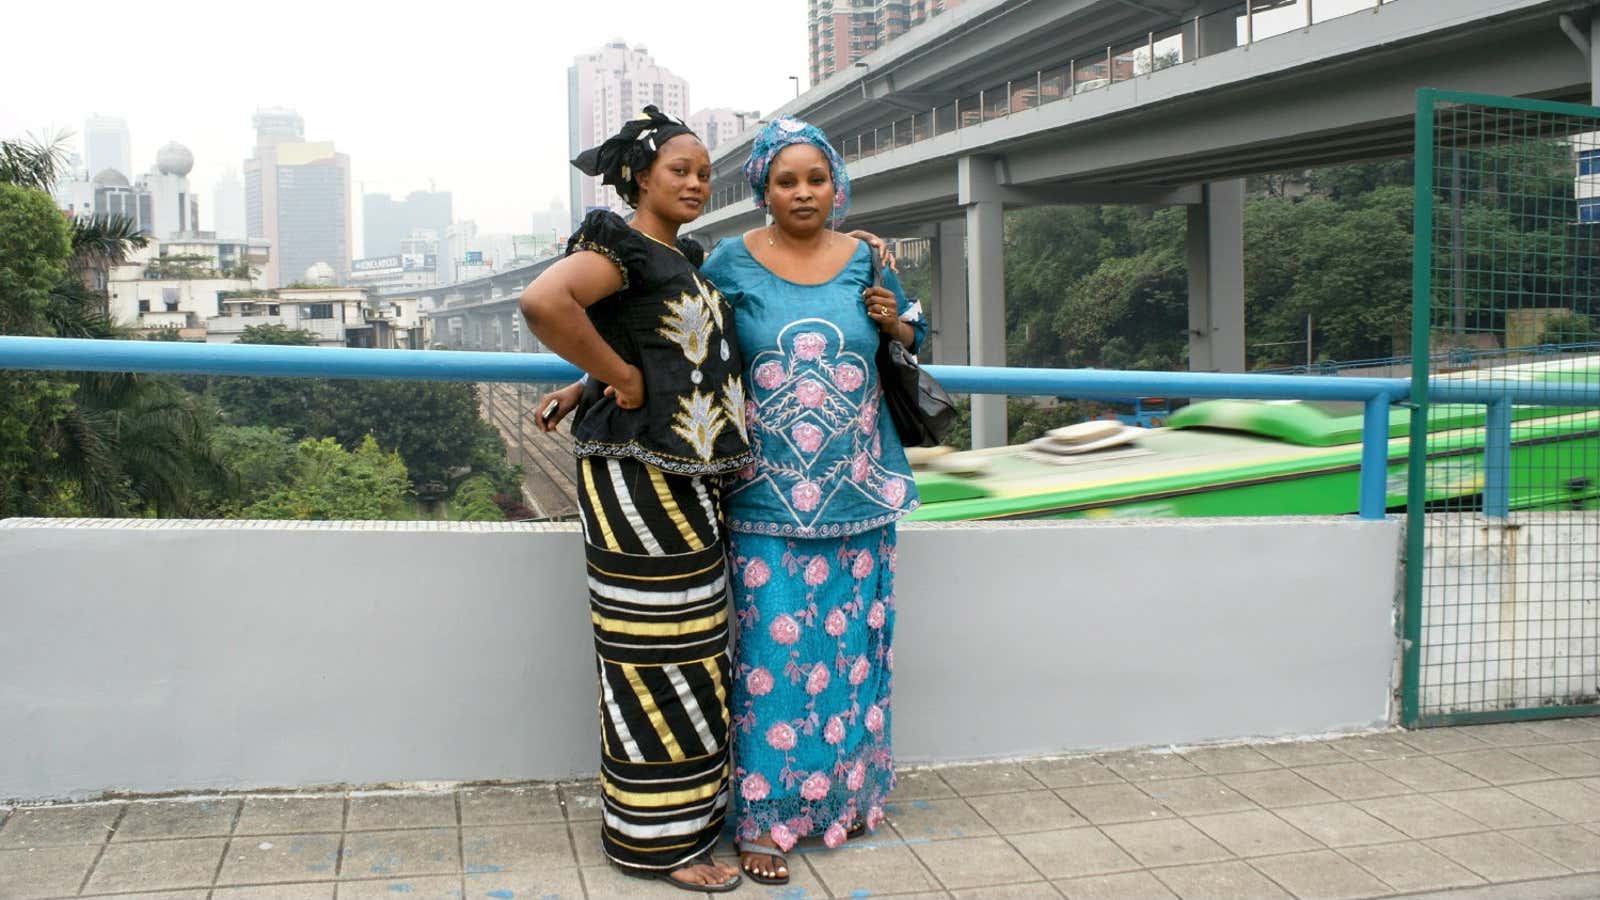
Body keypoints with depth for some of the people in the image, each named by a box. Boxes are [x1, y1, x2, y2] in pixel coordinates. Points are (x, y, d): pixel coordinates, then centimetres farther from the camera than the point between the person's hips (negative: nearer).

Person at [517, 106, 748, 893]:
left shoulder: (688, 259, 17)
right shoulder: (621, 247, -11)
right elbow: (544, 302, -29)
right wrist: (621, 378, -21)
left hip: (685, 472, 10)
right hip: (636, 467, -9)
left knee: (685, 644, 15)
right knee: (657, 650, -4)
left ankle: (685, 799, 29)